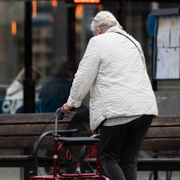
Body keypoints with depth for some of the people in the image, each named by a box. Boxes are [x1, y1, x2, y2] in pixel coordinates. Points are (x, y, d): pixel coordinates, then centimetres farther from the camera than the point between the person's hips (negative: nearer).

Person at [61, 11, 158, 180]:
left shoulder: (98, 42, 0)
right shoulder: (133, 42, 22)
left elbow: (83, 77, -2)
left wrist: (72, 102, 10)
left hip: (117, 109, -6)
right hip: (144, 108, 7)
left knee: (108, 158, 1)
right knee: (129, 160, 8)